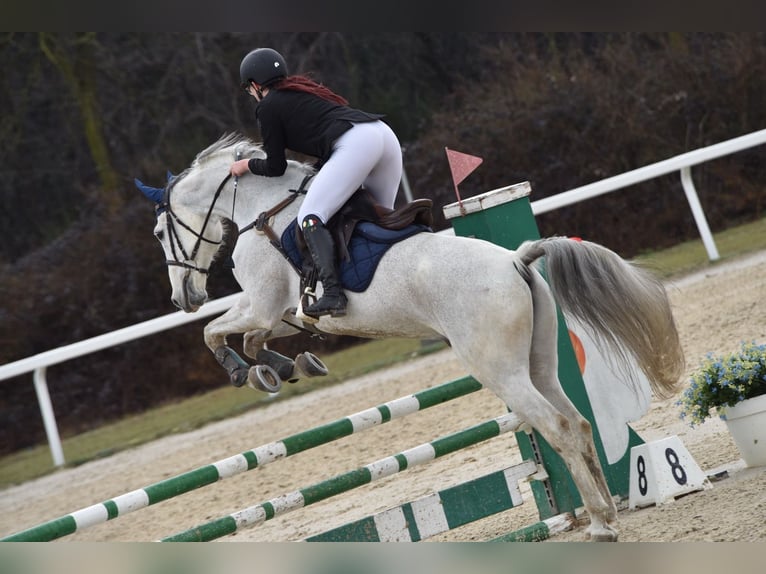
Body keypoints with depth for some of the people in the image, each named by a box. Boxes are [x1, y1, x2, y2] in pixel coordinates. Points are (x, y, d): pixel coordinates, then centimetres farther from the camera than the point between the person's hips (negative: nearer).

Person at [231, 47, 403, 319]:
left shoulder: (267, 106, 11)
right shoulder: (305, 89, 33)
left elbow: (275, 167, 13)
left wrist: (246, 165, 30)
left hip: (355, 144, -8)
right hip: (385, 134, 9)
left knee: (310, 216, -10)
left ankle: (333, 293, -26)